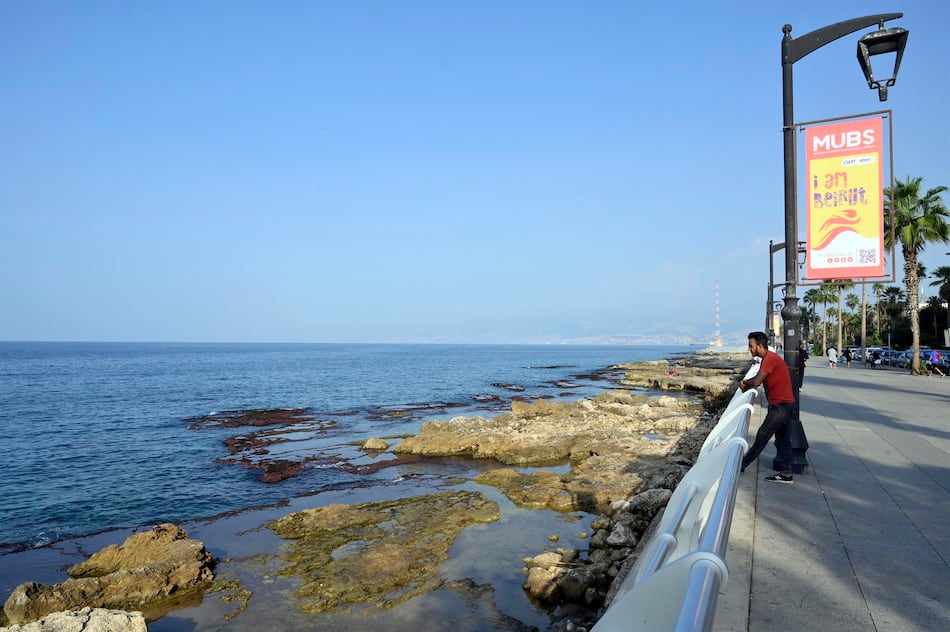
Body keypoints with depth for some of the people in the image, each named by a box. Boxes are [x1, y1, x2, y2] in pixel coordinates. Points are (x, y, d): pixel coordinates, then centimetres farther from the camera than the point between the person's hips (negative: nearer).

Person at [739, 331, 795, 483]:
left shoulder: (770, 359, -21)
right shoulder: (767, 358, 12)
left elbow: (756, 382, -28)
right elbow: (759, 378, 17)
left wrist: (745, 384, -7)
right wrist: (746, 382, -3)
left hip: (781, 406, -10)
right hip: (782, 404, 10)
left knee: (762, 435, -1)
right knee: (782, 438, 11)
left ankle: (742, 464, 7)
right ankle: (786, 473, 15)